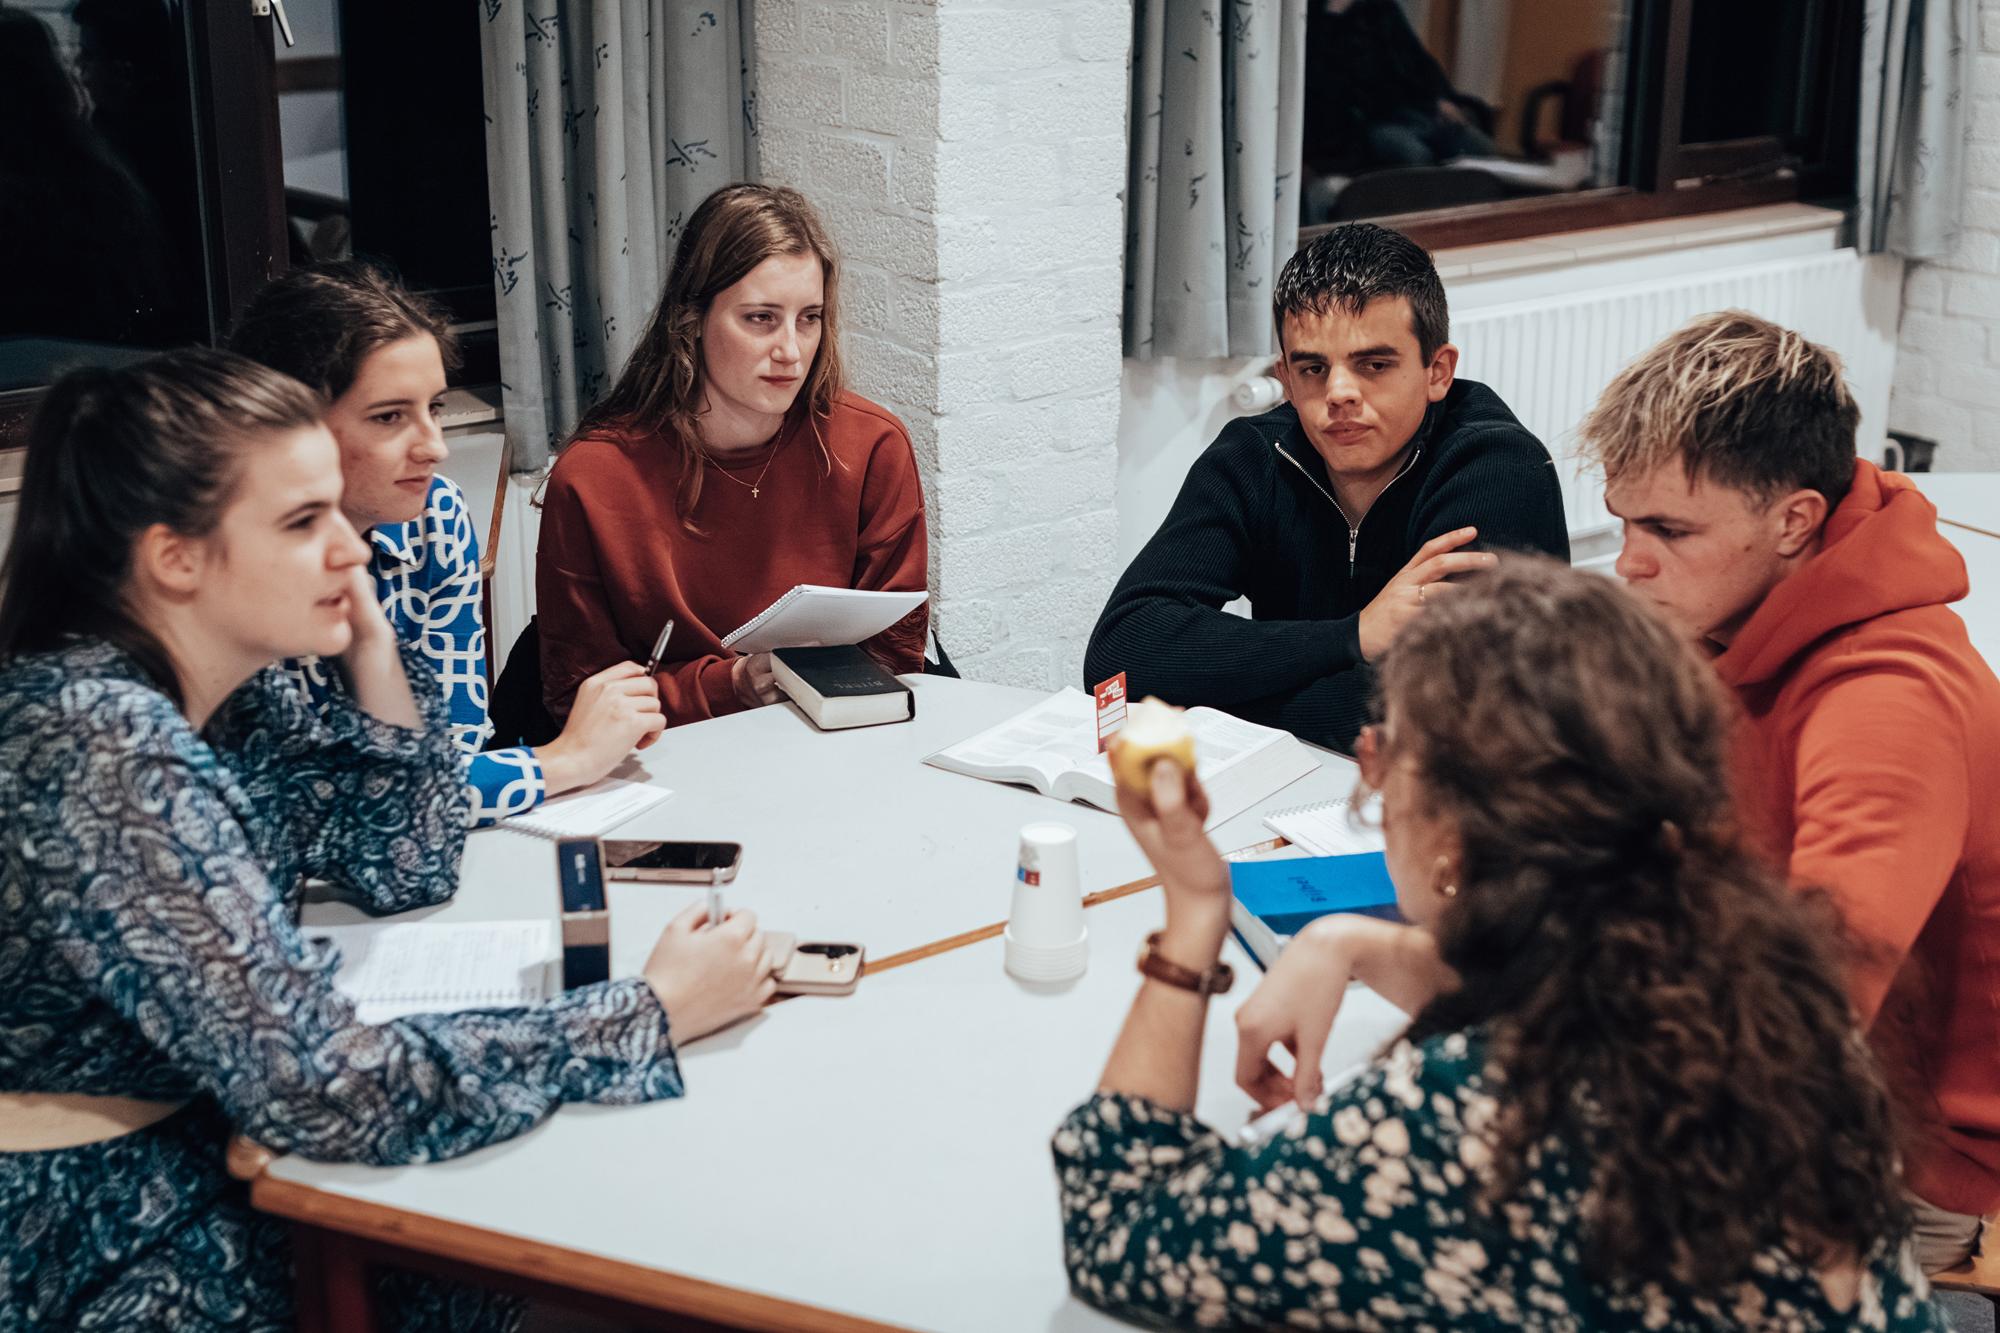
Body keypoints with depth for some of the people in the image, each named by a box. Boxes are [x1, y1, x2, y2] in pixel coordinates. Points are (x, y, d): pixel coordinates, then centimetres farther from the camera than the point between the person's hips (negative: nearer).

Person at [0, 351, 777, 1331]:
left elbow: (408, 871, 9)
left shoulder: (229, 687, -2)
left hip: (211, 1165, 8)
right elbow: (330, 1092, -32)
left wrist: (371, 640, -4)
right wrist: (652, 1014, -26)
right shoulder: (101, 751, -29)